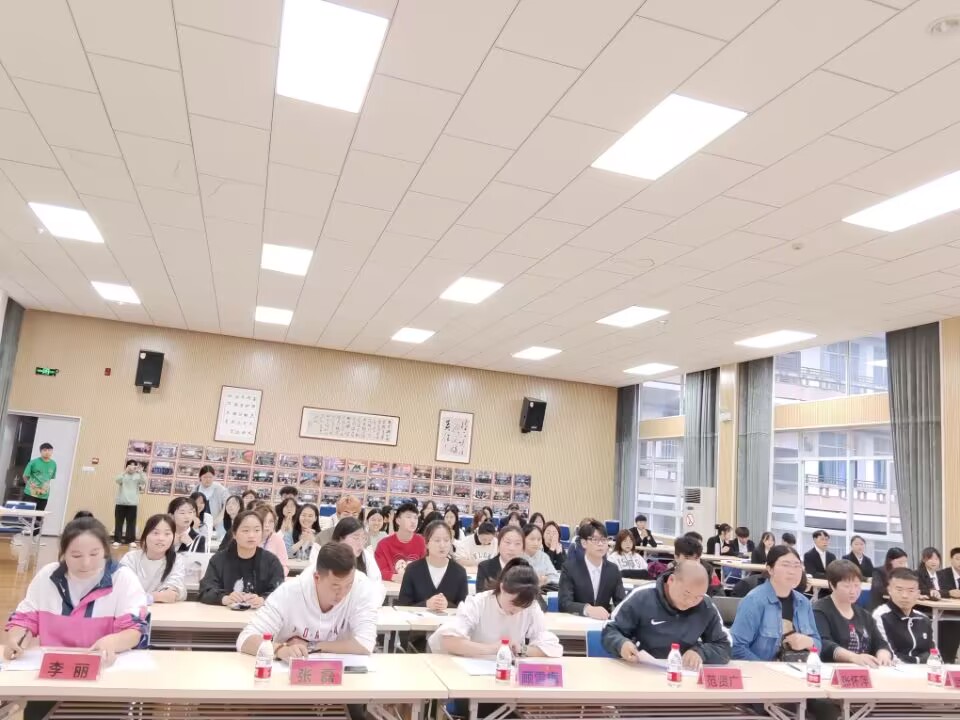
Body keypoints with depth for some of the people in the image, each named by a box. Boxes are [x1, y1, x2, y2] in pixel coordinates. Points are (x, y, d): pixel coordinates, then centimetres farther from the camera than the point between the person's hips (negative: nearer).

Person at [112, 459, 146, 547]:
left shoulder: (138, 476, 4)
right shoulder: (123, 475, 1)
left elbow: (144, 482, -14)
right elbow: (117, 480, -19)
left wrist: (140, 472, -30)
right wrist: (125, 471, -34)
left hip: (132, 503, 0)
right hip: (120, 503, 0)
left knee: (131, 522, 3)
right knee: (119, 521, 4)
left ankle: (131, 540, 9)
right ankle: (117, 540, 12)